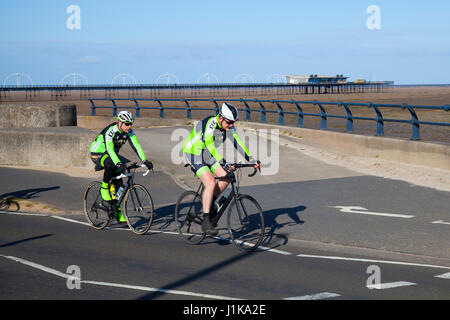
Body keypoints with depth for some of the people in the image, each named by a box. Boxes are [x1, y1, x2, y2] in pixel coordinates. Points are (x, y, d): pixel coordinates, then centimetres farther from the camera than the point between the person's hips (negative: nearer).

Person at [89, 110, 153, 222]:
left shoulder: (129, 132, -11)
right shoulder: (111, 131, -31)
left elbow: (136, 146, -17)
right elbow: (109, 149, -42)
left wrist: (145, 161, -30)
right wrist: (119, 164, -55)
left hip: (111, 155, 7)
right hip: (97, 154, -7)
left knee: (119, 183, -3)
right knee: (111, 164, -39)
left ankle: (118, 213, 6)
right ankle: (104, 190, -20)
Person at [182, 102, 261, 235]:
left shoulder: (229, 125, -7)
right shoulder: (209, 124, -30)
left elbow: (237, 142, -7)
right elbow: (210, 145, -41)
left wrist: (251, 159, -17)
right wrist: (224, 163, -52)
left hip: (208, 154, 8)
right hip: (194, 153, -8)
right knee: (211, 183, -23)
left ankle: (209, 204, 11)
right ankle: (206, 221, -19)